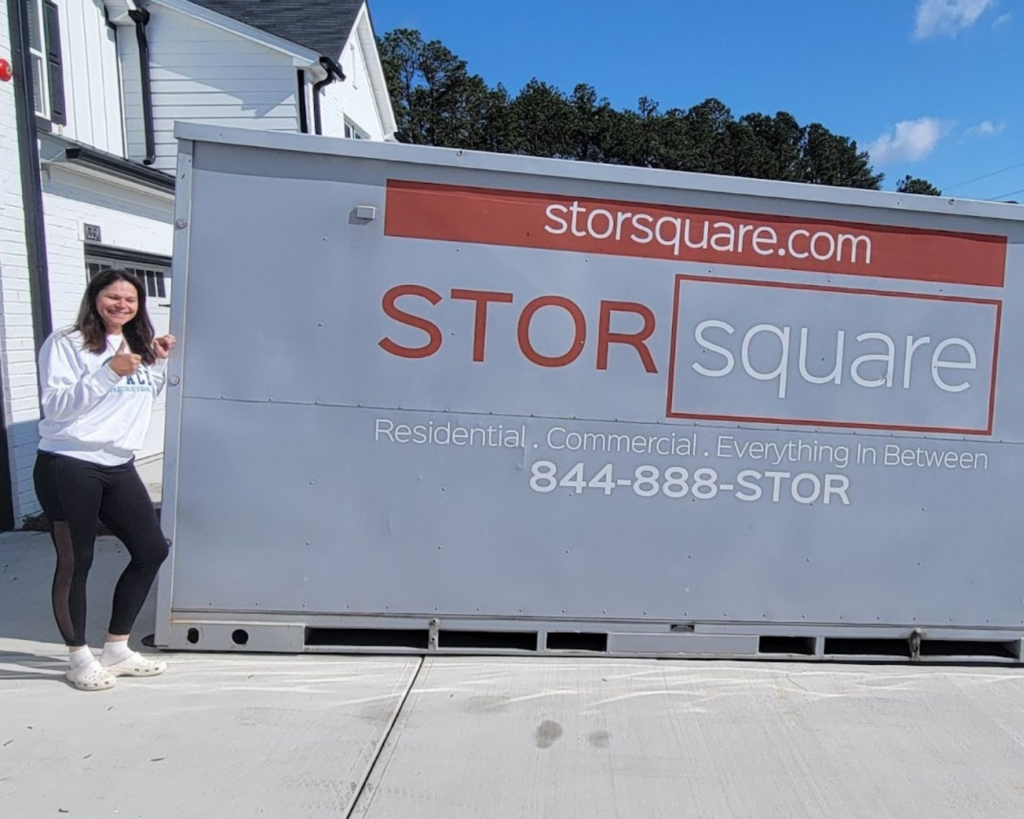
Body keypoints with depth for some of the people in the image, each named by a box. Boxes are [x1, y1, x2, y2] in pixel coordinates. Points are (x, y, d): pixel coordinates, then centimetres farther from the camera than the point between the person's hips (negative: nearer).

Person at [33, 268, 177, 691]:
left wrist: (159, 361, 8)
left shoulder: (136, 346, 15)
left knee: (152, 549, 8)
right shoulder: (66, 343, -5)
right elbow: (54, 405, -12)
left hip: (119, 467, 7)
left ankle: (116, 649, 23)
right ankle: (79, 658, 21)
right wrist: (108, 372, -20)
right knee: (75, 562, 3)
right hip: (68, 466, -7)